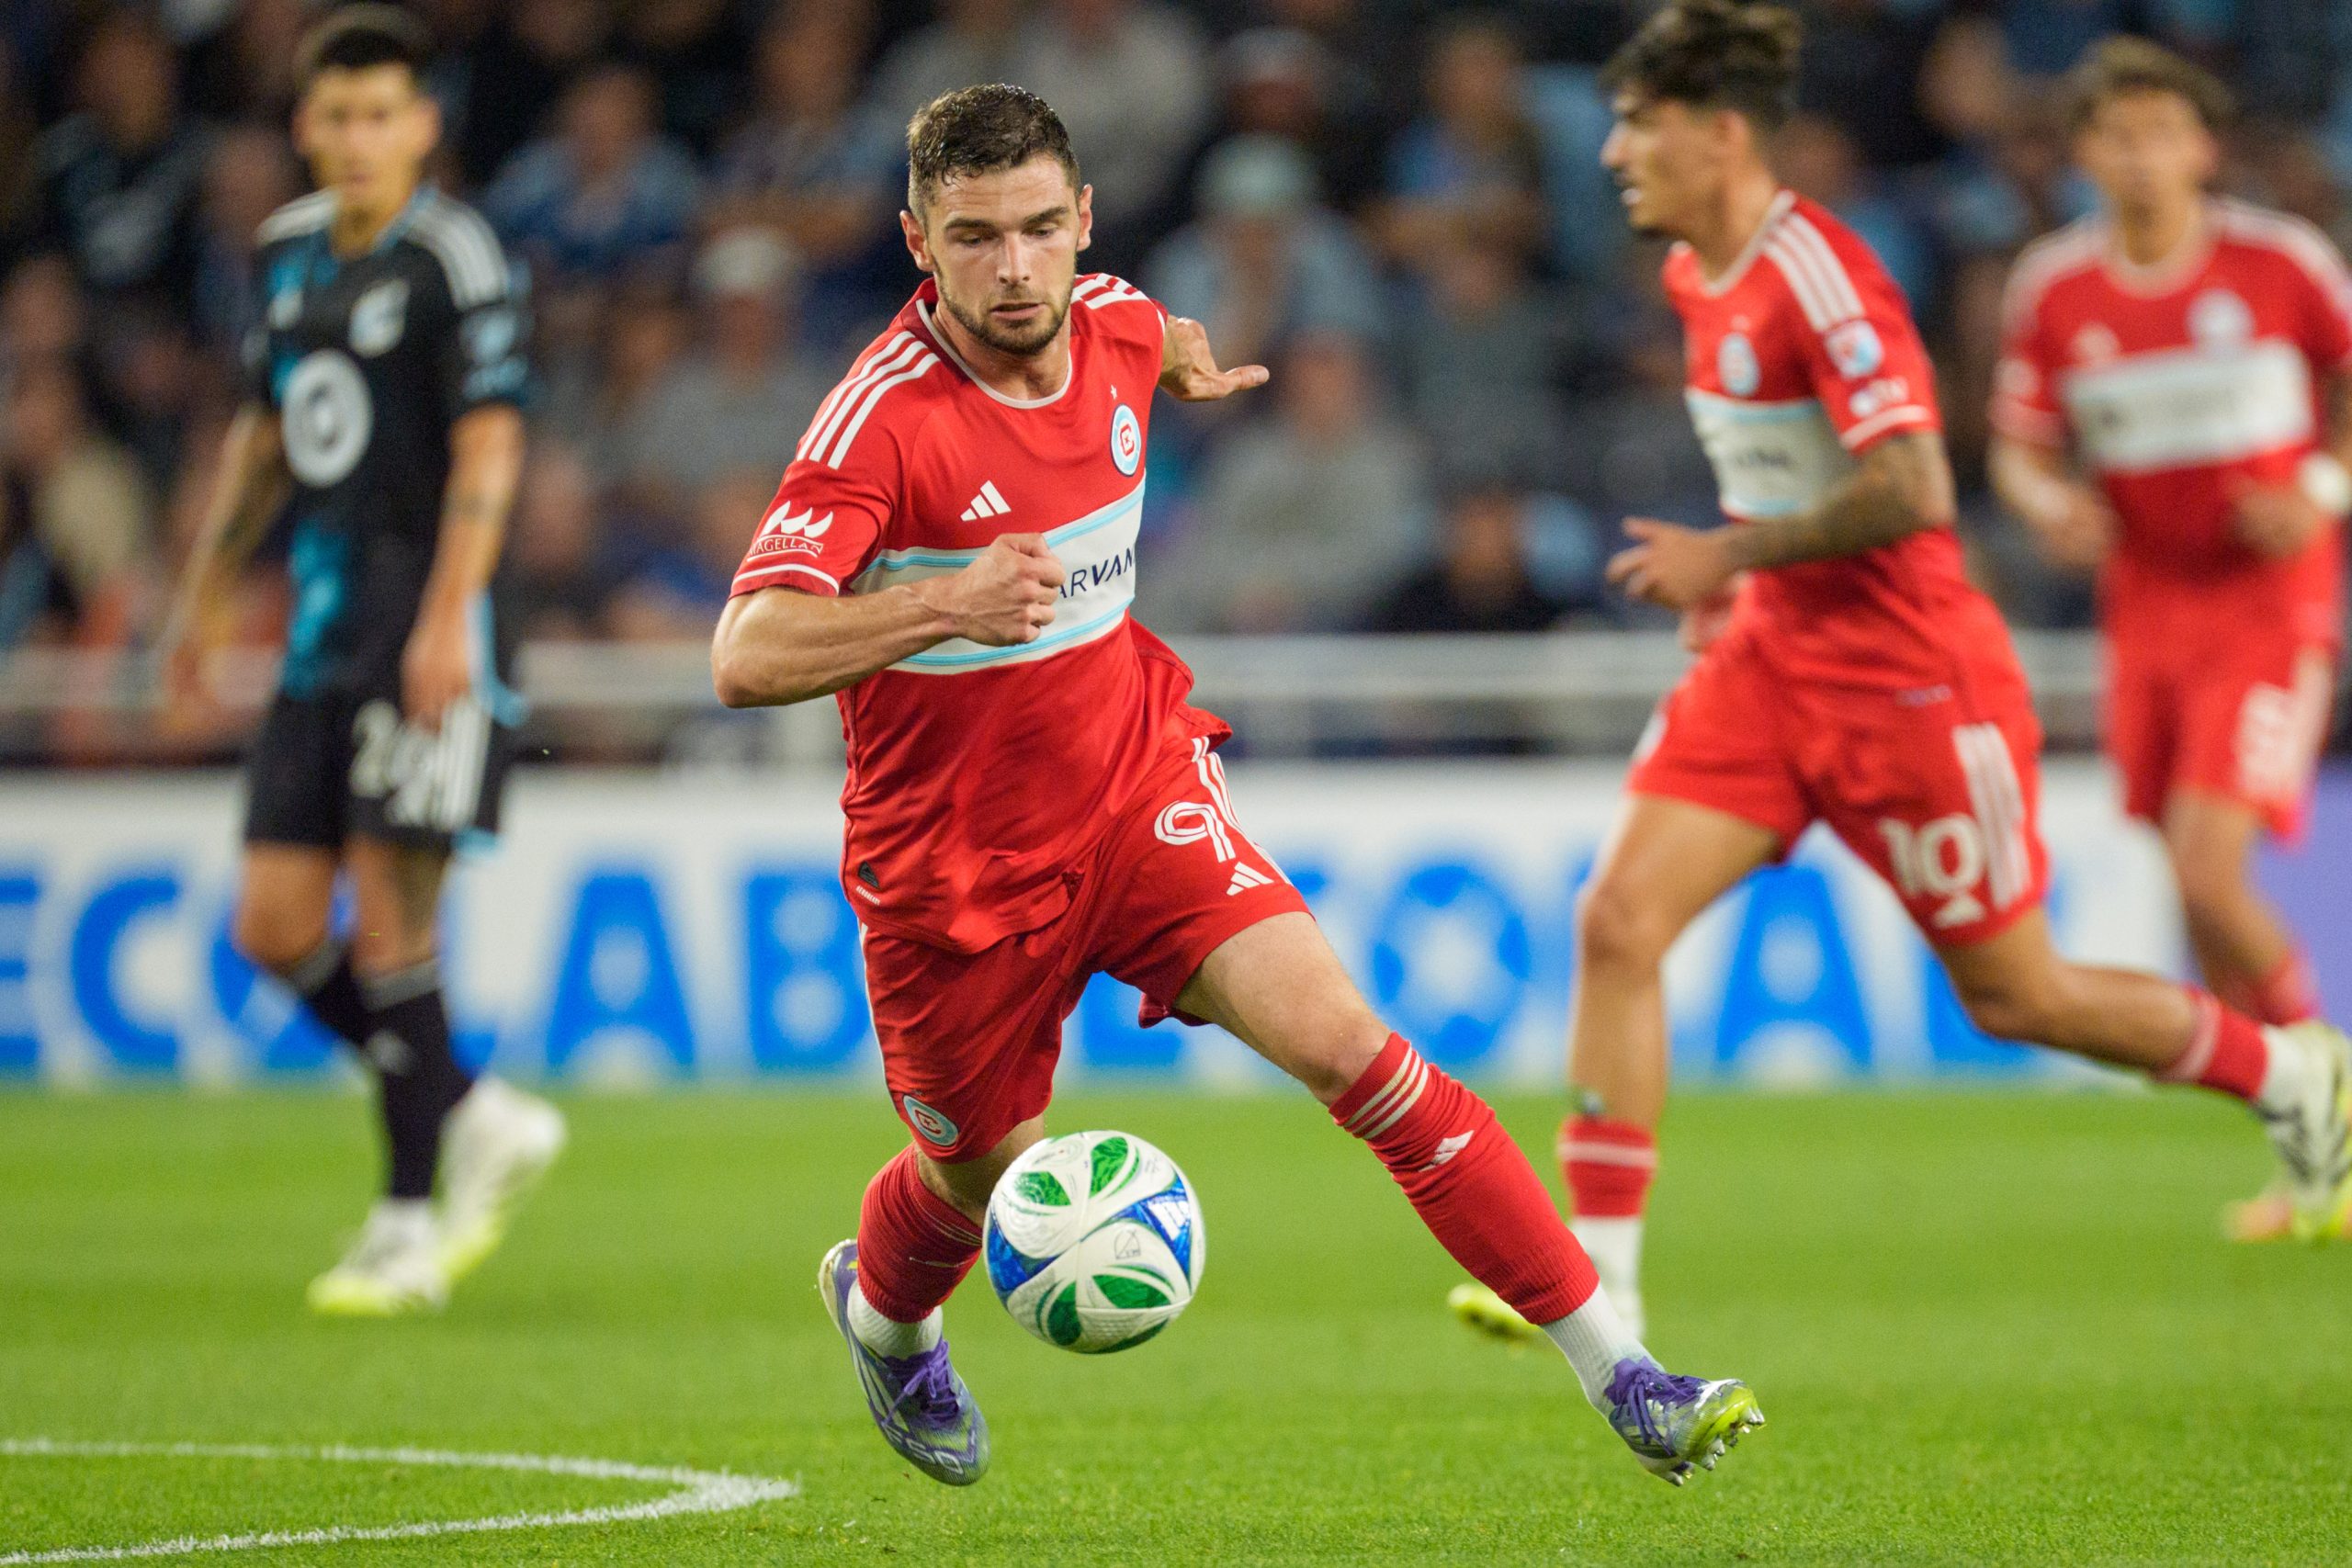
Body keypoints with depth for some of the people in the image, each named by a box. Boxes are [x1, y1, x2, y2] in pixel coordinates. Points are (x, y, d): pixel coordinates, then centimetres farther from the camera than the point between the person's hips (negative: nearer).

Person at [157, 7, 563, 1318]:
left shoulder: (453, 259, -8)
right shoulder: (294, 251, 14)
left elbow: (489, 449, -16)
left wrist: (446, 620, -24)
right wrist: (201, 598, 24)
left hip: (425, 620, -7)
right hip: (321, 620, 7)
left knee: (389, 913, -8)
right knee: (276, 928, 2)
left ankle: (411, 1227, 0)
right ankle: (481, 1123, 18)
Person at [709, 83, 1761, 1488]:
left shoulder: (1114, 322, -3)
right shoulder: (885, 418, -23)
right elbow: (746, 660, -35)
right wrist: (946, 602, -45)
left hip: (1137, 790, 3)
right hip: (955, 863, -3)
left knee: (1339, 1036, -16)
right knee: (987, 1182, 12)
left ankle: (1620, 1375, -18)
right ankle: (879, 1311, 52)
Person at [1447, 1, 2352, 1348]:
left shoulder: (1816, 275, -21)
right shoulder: (1698, 275, 7)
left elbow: (1913, 490, -27)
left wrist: (1727, 554, -20)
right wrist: (1737, 578, 13)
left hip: (1904, 670, -8)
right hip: (1770, 660, 8)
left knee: (2015, 995, 4)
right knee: (1618, 921, -9)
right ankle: (1598, 1272, -8)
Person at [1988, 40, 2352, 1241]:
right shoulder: (2053, 289, 0)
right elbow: (2019, 446, 10)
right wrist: (2049, 502, -12)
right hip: (2145, 604, 4)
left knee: (2209, 874, -19)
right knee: (2200, 898, 3)